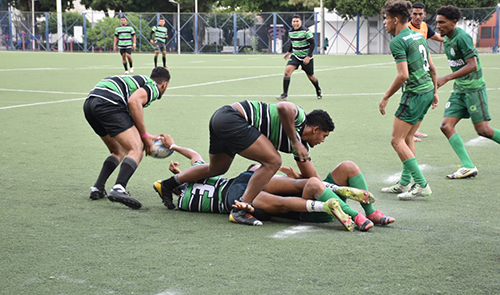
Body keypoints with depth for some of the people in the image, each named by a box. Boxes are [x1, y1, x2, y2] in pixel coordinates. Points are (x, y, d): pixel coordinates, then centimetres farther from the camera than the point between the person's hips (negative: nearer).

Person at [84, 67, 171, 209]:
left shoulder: (141, 80, 34)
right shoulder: (154, 87, 8)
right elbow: (133, 101, -12)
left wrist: (145, 137, 36)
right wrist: (144, 135, -6)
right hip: (108, 103, -9)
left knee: (119, 152, 24)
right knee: (136, 150, -12)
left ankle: (97, 188, 14)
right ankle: (118, 189, -33)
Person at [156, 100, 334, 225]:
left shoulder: (301, 143, 18)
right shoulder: (299, 117, -6)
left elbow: (312, 177, 24)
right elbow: (283, 107, -30)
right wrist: (295, 142, -20)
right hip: (232, 118, -10)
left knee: (216, 169, 28)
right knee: (273, 161, -13)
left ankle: (169, 184, 42)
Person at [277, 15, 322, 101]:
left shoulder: (306, 31, -15)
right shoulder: (290, 32, 2)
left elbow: (312, 44, -15)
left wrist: (308, 57, -22)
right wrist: (289, 52, 28)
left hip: (306, 57, -4)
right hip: (295, 56, 4)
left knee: (310, 76, 9)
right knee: (287, 70, -19)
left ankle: (318, 91, 39)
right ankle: (284, 95, -17)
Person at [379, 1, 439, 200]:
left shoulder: (398, 41, -13)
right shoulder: (418, 36, 14)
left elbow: (403, 75, -20)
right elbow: (432, 69, 17)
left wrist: (386, 97, -12)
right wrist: (435, 91, 24)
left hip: (414, 94, -10)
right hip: (427, 91, 10)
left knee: (397, 140, -6)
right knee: (407, 138, 17)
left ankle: (422, 185, -9)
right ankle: (405, 182, 22)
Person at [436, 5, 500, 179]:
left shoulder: (462, 37, -17)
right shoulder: (447, 39, 10)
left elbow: (472, 65, -24)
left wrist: (446, 78, -26)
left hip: (474, 88, -9)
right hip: (459, 89, 9)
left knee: (483, 129, -9)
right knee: (446, 125, -5)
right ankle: (468, 167, -6)